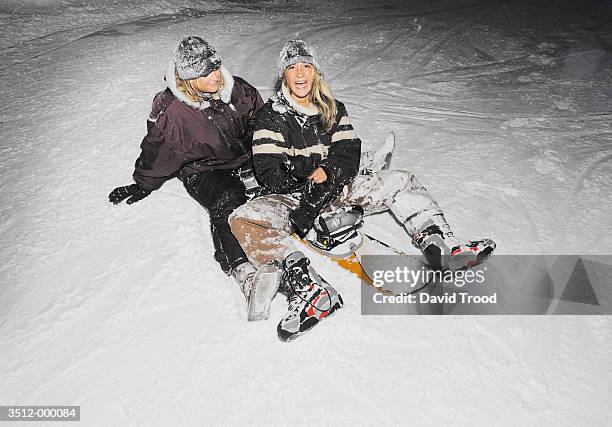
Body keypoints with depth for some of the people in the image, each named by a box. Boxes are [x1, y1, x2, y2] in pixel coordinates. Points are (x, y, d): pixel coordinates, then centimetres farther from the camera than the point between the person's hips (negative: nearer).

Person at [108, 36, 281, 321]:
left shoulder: (236, 89, -1)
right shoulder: (171, 111, -12)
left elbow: (260, 120, 15)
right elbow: (157, 152, 2)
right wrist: (142, 186, 12)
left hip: (246, 161, 7)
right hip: (204, 172, -7)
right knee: (227, 202, -36)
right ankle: (246, 275, -53)